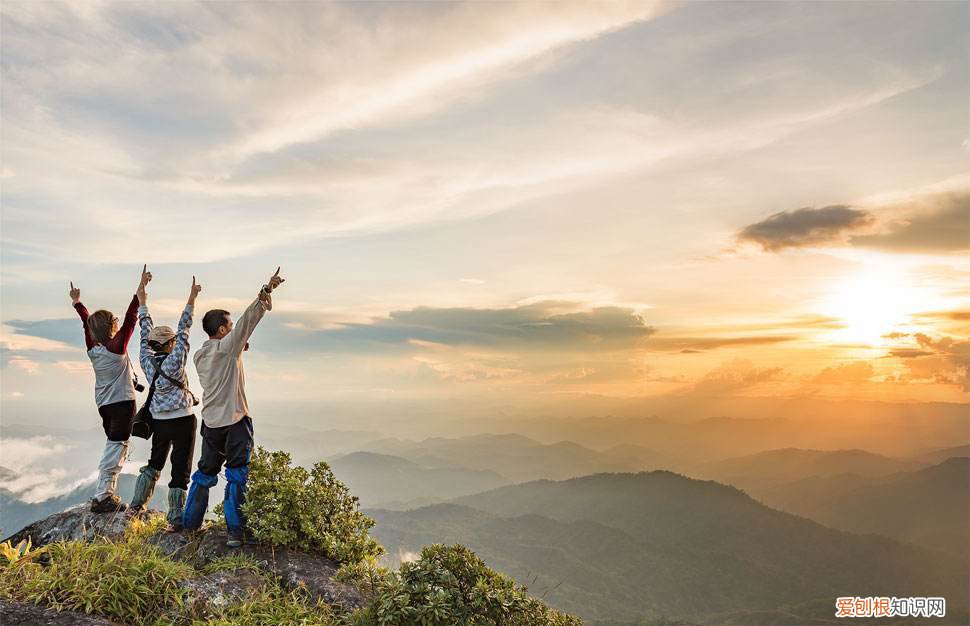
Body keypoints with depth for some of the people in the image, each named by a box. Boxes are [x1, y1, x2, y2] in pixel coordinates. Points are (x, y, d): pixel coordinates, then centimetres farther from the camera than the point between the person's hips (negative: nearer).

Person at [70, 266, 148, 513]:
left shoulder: (92, 348, 0)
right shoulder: (117, 347, -16)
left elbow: (87, 322, 15)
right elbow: (130, 318, -20)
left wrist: (77, 303, 27)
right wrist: (140, 291, -22)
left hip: (104, 404, 8)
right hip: (122, 401, -8)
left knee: (114, 445, 18)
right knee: (116, 448, -4)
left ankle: (108, 493, 19)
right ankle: (102, 496, -5)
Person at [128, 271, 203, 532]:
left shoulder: (146, 360, -4)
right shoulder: (174, 361, -17)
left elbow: (147, 333, 6)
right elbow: (184, 331, -15)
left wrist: (142, 301, 15)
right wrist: (191, 300, -13)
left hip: (159, 421, 6)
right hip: (183, 420, -6)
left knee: (155, 462, 26)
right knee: (180, 469, 1)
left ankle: (137, 504, 32)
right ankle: (175, 519, 3)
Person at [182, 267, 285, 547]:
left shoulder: (200, 354, 10)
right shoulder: (227, 346, -11)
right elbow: (248, 319, -18)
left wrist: (238, 350, 16)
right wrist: (267, 290, -19)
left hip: (211, 421, 7)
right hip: (235, 420, -7)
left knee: (205, 473, 19)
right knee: (237, 476, -1)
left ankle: (189, 523, 27)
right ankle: (235, 531, 0)